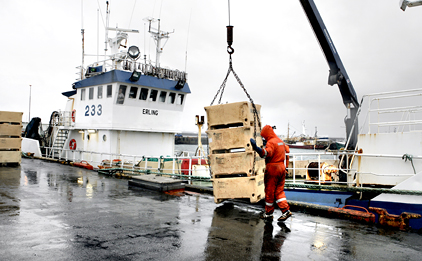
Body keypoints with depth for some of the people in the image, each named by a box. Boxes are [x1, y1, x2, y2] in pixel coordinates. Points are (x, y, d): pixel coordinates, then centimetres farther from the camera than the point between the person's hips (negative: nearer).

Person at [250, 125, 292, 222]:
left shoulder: (271, 142, -15)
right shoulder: (281, 141, 14)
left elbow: (267, 153, -34)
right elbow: (287, 150, 30)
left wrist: (256, 148, -51)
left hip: (272, 168, -8)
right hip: (282, 167, 8)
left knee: (270, 192, 3)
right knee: (279, 191, 13)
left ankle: (269, 213, 13)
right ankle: (286, 210, 3)